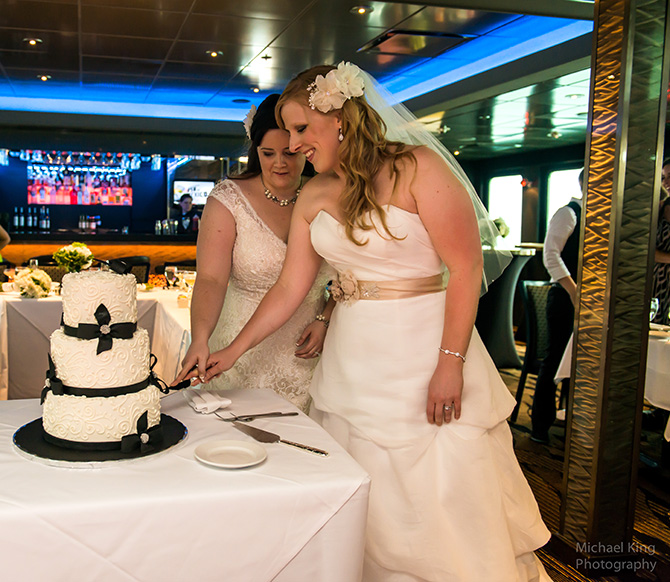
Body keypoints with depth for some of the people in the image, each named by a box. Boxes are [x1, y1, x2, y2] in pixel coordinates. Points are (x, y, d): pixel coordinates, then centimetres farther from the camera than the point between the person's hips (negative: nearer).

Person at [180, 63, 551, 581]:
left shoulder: (417, 169, -9)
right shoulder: (314, 197, 8)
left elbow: (466, 268, -12)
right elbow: (289, 290, 10)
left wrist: (451, 364, -17)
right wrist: (232, 352, 7)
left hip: (425, 349, -5)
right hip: (353, 359, 5)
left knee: (443, 499, 3)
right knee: (364, 505, 12)